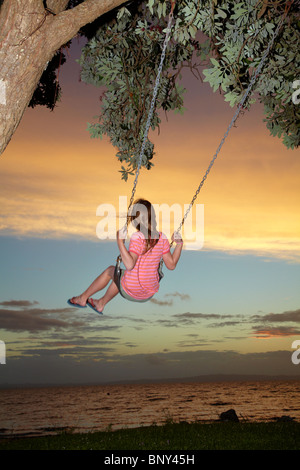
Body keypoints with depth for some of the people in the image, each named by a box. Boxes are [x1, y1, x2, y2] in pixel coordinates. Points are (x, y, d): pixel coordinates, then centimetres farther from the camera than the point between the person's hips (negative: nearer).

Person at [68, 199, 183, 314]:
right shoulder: (162, 237, -4)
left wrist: (120, 241, -29)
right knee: (120, 274, 34)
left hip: (131, 293, -6)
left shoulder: (138, 237, -22)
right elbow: (171, 265, -1)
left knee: (111, 270, 23)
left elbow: (129, 265, -32)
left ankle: (83, 298, 41)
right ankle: (101, 303, 53)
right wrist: (179, 244, 7)